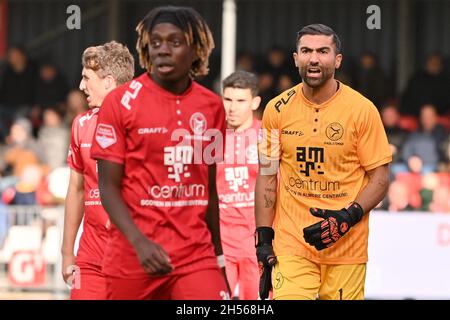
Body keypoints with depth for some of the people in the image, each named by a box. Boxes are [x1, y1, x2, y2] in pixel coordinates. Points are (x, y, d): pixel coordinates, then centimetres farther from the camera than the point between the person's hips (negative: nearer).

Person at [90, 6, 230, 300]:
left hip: (196, 255, 2)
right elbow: (109, 187, -5)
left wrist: (218, 258, 19)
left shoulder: (212, 107, 8)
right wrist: (139, 242, -19)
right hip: (133, 257, -2)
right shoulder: (121, 102, -3)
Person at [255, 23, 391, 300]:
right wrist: (263, 239, 4)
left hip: (347, 247, -1)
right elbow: (267, 176, 9)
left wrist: (348, 218, -15)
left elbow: (380, 178, 0)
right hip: (291, 244, 1)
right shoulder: (277, 109, 4)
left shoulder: (362, 109, -3)